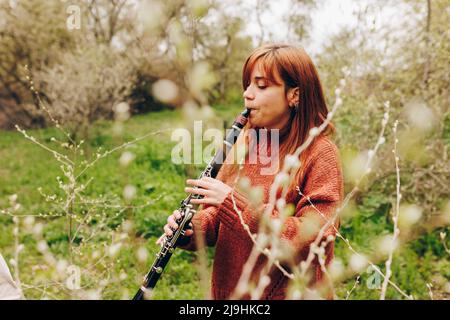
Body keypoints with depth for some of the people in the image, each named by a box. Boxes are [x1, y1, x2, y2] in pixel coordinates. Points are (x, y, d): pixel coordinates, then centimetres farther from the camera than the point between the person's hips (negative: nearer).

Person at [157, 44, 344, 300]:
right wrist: (192, 230, -11)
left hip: (287, 293, -5)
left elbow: (311, 239, -22)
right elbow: (218, 213, 9)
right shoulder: (246, 143, 3)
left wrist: (235, 202, -26)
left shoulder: (320, 154, -14)